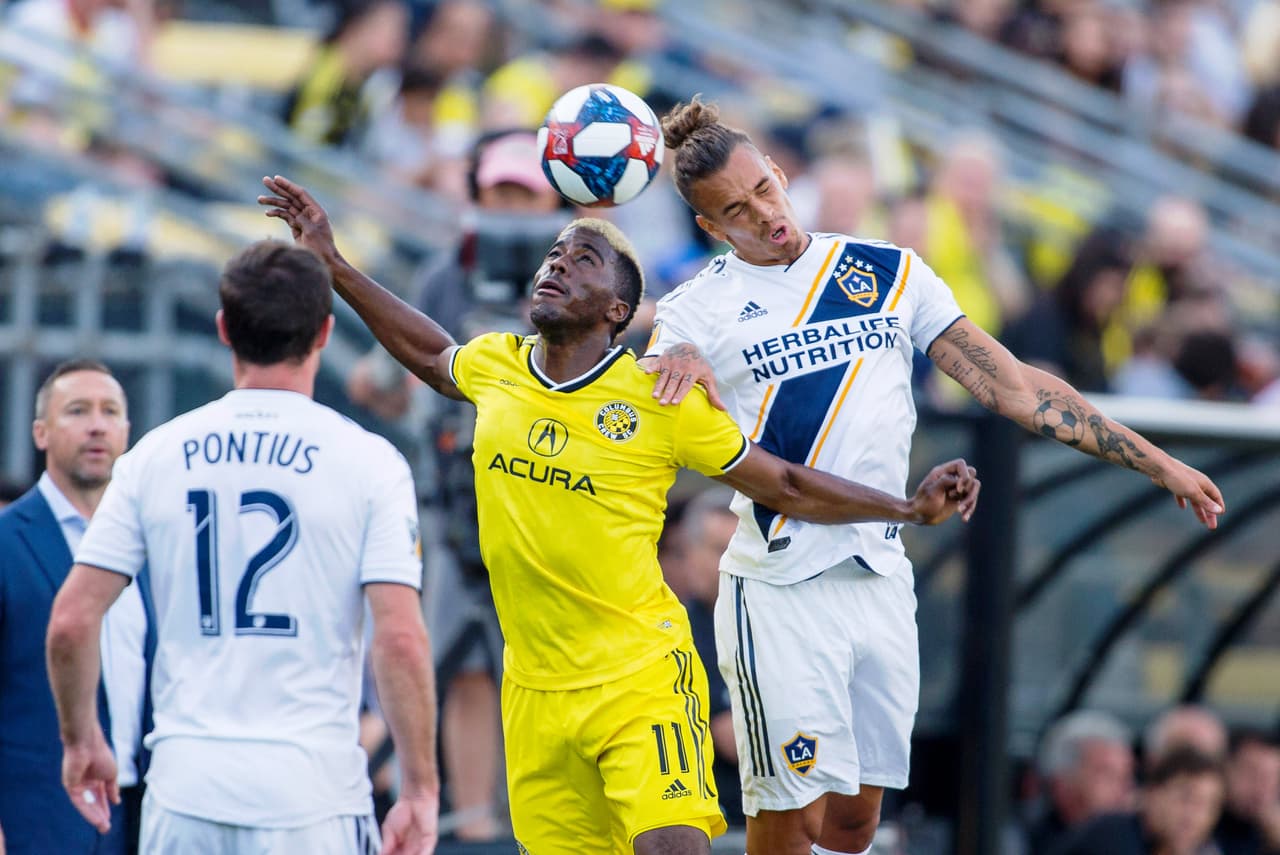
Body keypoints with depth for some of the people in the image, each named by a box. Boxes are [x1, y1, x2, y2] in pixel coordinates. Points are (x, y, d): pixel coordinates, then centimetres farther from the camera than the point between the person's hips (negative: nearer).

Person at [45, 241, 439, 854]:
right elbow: (401, 639, -10)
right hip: (314, 797, -2)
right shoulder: (368, 461, -2)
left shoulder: (155, 455, 5)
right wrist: (419, 790, -3)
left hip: (184, 797, 3)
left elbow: (70, 621, 3)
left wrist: (81, 738, 18)